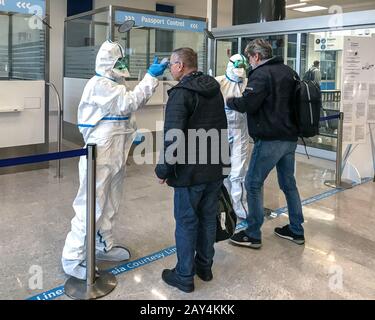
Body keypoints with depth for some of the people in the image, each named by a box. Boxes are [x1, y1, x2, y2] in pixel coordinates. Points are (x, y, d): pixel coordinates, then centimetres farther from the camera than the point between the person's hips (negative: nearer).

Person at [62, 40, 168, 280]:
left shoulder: (115, 84, 16)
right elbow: (129, 103, -27)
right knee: (90, 206, -5)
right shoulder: (99, 85, -16)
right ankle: (73, 258, 5)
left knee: (110, 205, 18)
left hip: (116, 156, 10)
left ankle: (104, 246, 34)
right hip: (99, 158, -10)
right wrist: (152, 76, -24)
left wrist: (134, 134, 8)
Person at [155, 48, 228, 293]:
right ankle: (205, 267, 31)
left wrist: (163, 169, -12)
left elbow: (173, 137, -22)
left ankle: (184, 276, 15)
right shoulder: (215, 88, 11)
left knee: (186, 222, 4)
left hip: (190, 171, -7)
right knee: (208, 218, 17)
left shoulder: (181, 93, -15)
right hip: (216, 169, 8)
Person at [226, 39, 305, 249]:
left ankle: (253, 235, 7)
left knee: (253, 184, 2)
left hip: (270, 139, -8)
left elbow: (247, 104, -19)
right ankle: (297, 231, 26)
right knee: (289, 183, 17)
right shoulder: (288, 71, 14)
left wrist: (229, 101, -1)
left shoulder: (261, 74, -12)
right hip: (290, 138, 9)